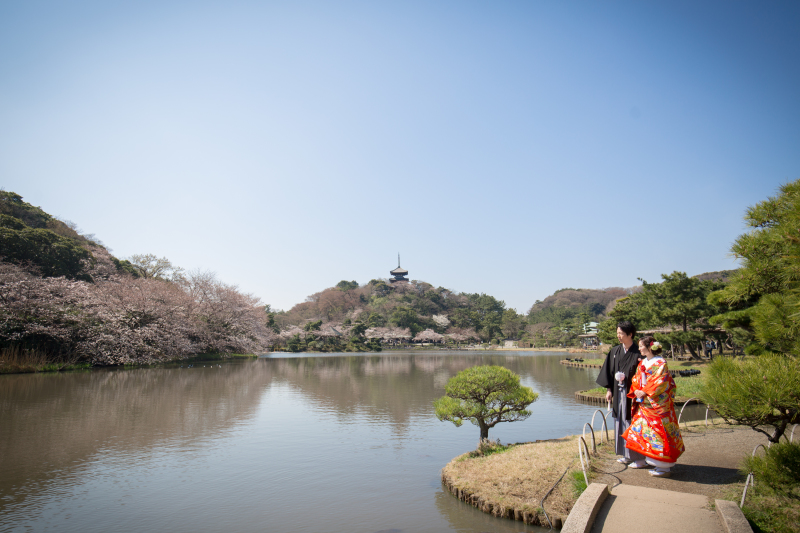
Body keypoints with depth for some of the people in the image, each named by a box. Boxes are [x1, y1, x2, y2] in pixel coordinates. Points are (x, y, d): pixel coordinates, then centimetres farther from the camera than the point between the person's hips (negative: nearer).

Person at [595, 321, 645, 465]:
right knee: (621, 422, 12)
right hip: (618, 392, 6)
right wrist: (609, 390, 5)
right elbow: (609, 371, 10)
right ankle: (627, 455, 24)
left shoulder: (638, 353, -10)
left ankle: (639, 457, 11)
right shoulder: (615, 351, 7)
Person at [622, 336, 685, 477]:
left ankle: (664, 467, 5)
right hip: (644, 403, 8)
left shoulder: (660, 363, -12)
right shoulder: (643, 363, 11)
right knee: (644, 430, 11)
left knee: (659, 432, -3)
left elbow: (660, 382, -18)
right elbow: (637, 379, 14)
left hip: (657, 403, -8)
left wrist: (645, 392, -17)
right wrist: (636, 390, -3)